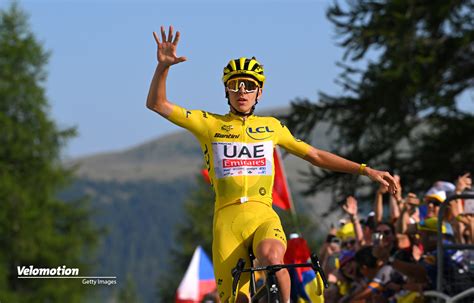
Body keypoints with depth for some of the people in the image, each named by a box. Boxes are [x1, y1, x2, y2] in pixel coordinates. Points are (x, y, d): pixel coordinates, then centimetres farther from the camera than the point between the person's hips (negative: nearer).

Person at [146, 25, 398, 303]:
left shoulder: (271, 127, 15)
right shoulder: (210, 124, 9)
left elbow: (315, 156, 22)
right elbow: (157, 104, 5)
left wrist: (366, 170, 18)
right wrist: (163, 66, -11)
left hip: (263, 217, 0)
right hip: (228, 219, 0)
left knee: (272, 256, -35)